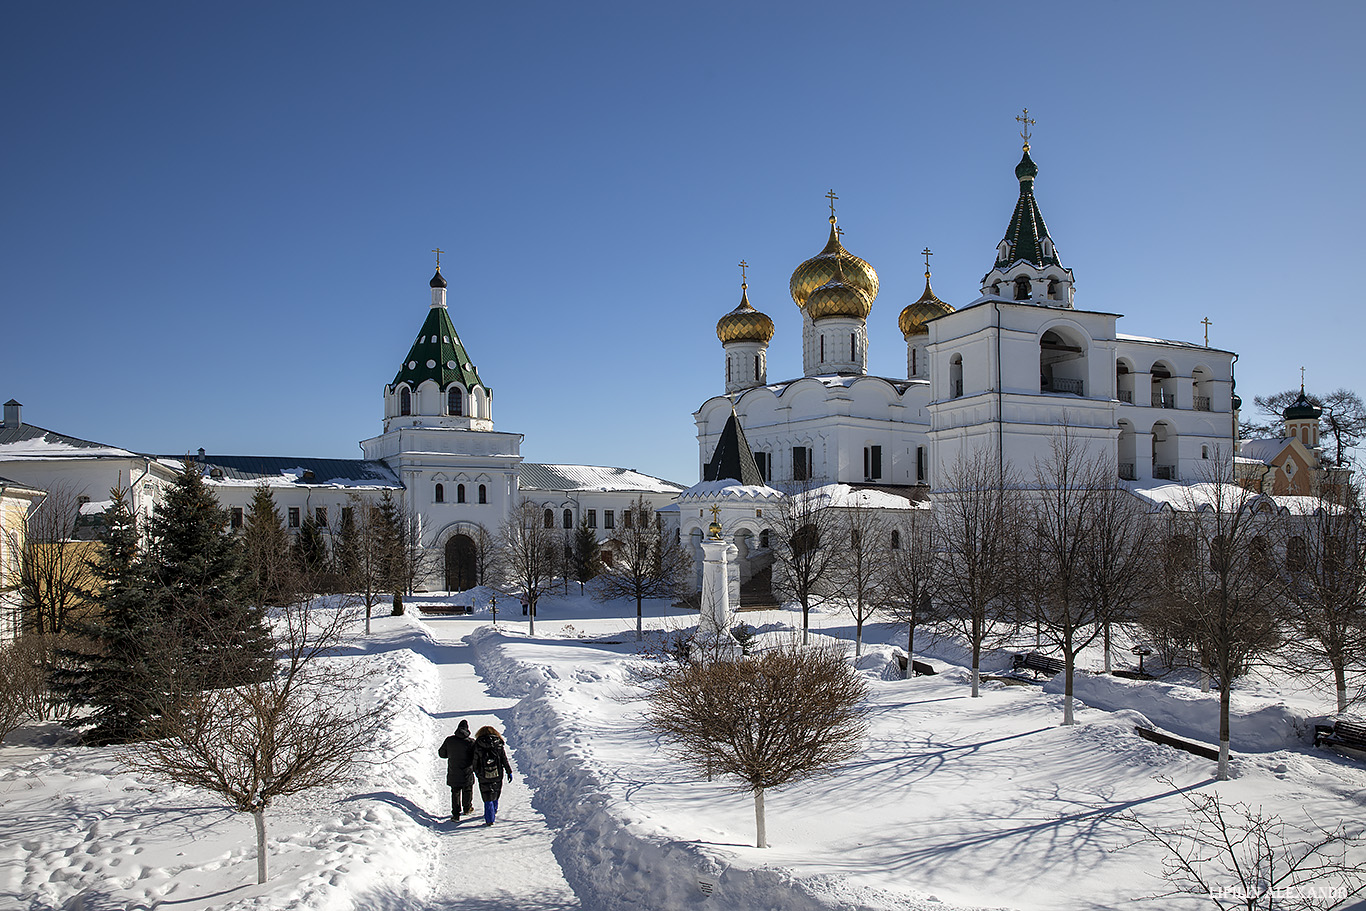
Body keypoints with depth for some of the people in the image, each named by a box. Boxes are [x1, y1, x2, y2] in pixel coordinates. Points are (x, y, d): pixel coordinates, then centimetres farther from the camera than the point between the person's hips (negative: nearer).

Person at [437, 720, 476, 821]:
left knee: (455, 792, 14)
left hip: (453, 774, 1)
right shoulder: (471, 742, -15)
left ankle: (455, 814, 10)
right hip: (467, 774, -1)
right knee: (467, 790, 22)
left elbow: (442, 754, 4)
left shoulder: (449, 740, -8)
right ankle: (467, 808, 40)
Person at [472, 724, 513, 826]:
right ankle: (494, 813, 40)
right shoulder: (499, 745, -2)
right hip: (497, 775, 2)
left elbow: (475, 762, 0)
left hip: (483, 777, -2)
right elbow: (505, 760, 1)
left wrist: (477, 773, 14)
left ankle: (489, 819, -2)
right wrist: (509, 772, 9)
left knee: (487, 798, 3)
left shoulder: (477, 746, -5)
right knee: (495, 795, 22)